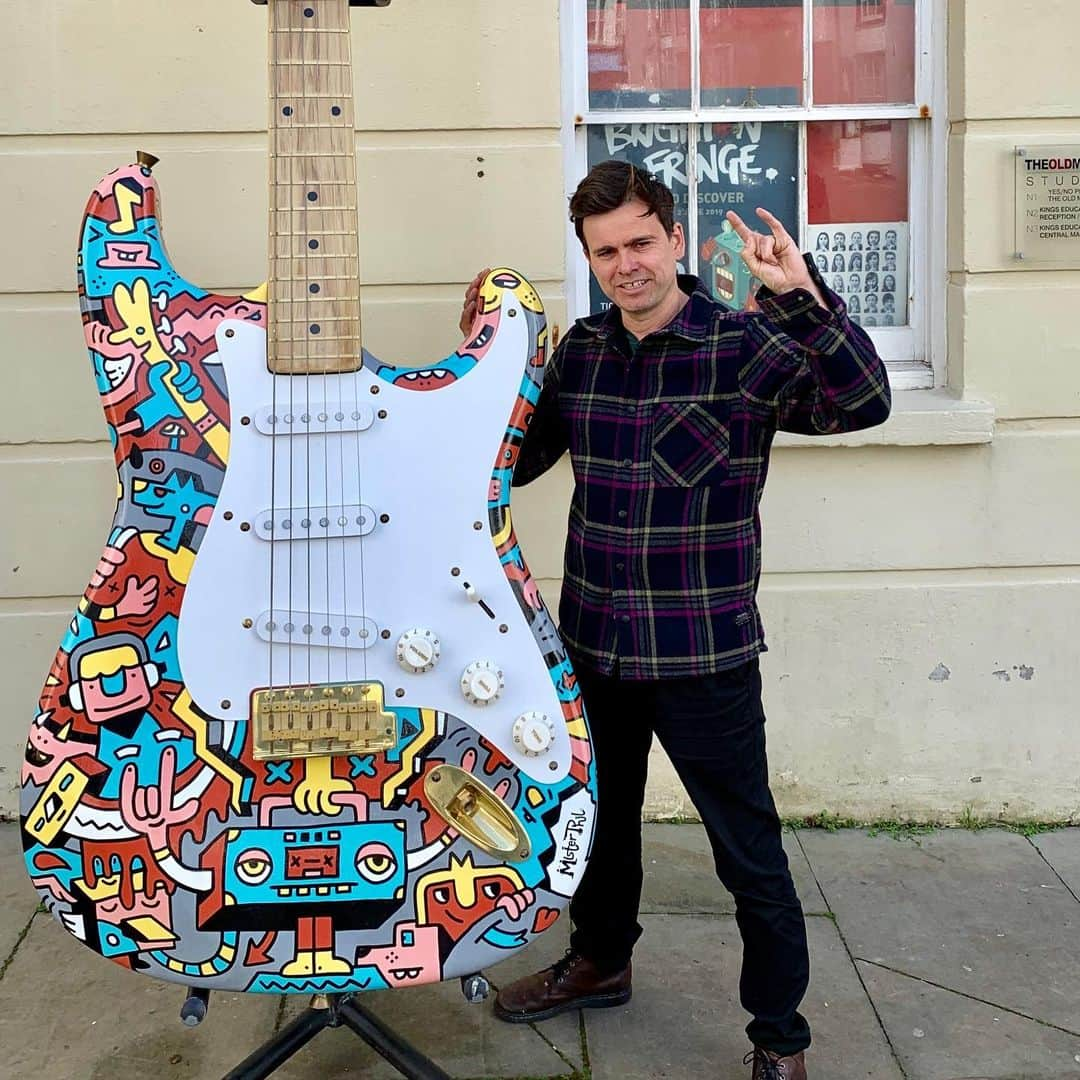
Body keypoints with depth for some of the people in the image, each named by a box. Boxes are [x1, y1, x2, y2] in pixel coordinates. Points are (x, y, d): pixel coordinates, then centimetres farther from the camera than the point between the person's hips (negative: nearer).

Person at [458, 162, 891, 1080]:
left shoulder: (745, 347, -13)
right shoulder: (581, 351, 4)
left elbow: (862, 402, -27)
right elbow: (510, 460, 11)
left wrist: (803, 295, -39)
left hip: (705, 657, -6)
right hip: (593, 644, 6)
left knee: (748, 852, 3)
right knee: (601, 815, 24)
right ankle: (601, 960, 47)